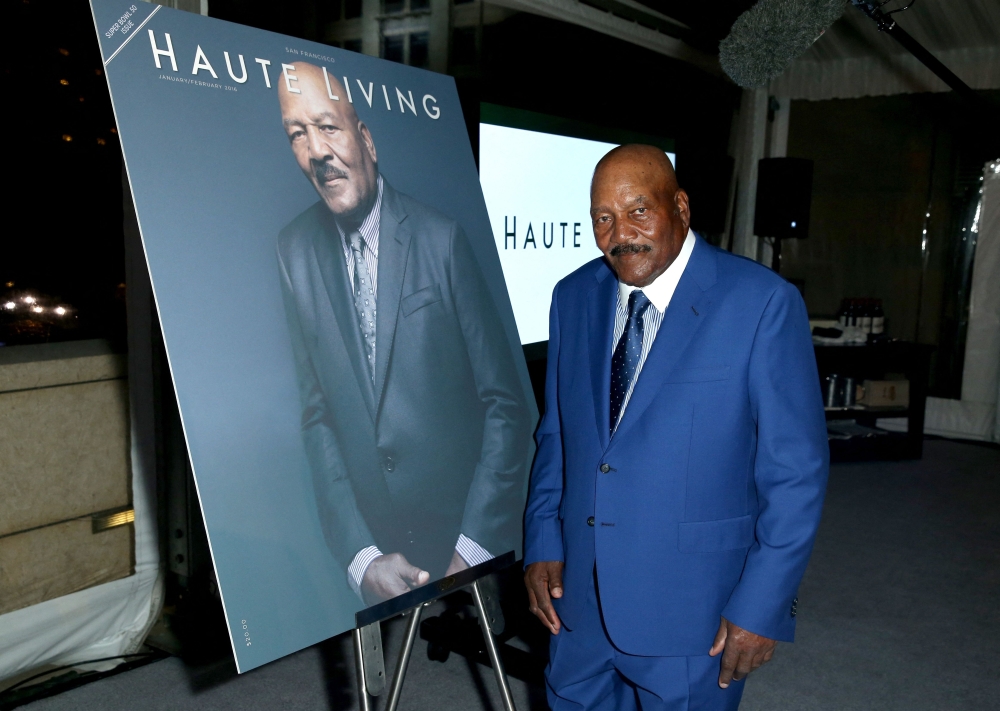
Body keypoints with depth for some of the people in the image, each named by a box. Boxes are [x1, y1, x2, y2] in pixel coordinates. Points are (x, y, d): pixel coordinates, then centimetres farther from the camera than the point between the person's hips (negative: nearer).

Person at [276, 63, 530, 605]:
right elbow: (316, 413, -1)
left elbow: (505, 404, -10)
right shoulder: (293, 251, -3)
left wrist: (473, 549, -15)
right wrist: (360, 556, -8)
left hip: (468, 536, -2)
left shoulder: (441, 239, -12)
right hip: (372, 546, 3)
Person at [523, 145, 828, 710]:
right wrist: (542, 543, 4)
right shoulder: (574, 297, 3)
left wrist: (762, 606, -14)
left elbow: (796, 469, -13)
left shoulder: (763, 303, -14)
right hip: (579, 590, 5)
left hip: (691, 606, -4)